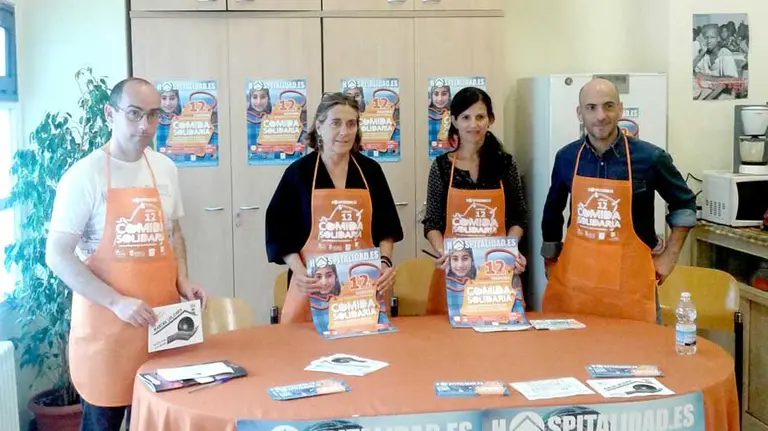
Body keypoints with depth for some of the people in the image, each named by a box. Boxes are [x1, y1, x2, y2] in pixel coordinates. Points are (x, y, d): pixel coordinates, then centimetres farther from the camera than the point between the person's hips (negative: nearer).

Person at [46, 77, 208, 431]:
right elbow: (58, 256, -12)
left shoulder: (165, 169, 7)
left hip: (160, 320, 5)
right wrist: (117, 301, -19)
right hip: (104, 322, -5)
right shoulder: (85, 174, -11)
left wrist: (182, 280, 1)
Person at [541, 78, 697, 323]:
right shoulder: (566, 157, 3)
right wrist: (550, 262, 18)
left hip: (629, 279, -2)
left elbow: (684, 204, 10)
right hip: (573, 277, 2)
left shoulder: (649, 158, -5)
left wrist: (670, 256, 5)